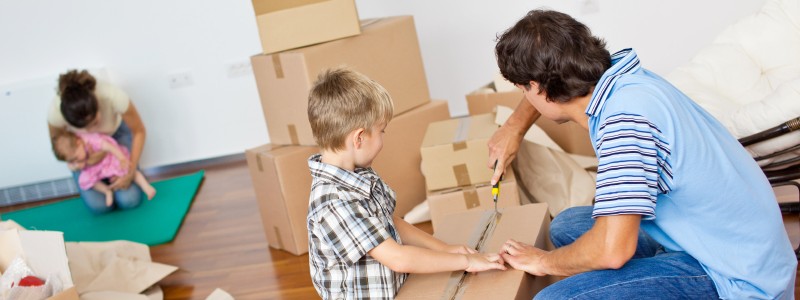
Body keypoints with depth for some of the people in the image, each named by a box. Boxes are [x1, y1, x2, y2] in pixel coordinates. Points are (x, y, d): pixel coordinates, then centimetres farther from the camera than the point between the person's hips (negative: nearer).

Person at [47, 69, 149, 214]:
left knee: (129, 200, -12)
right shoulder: (56, 111, -37)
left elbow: (139, 131, -20)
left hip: (116, 133, 0)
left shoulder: (113, 96, -40)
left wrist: (131, 172, -23)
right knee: (99, 205, -13)